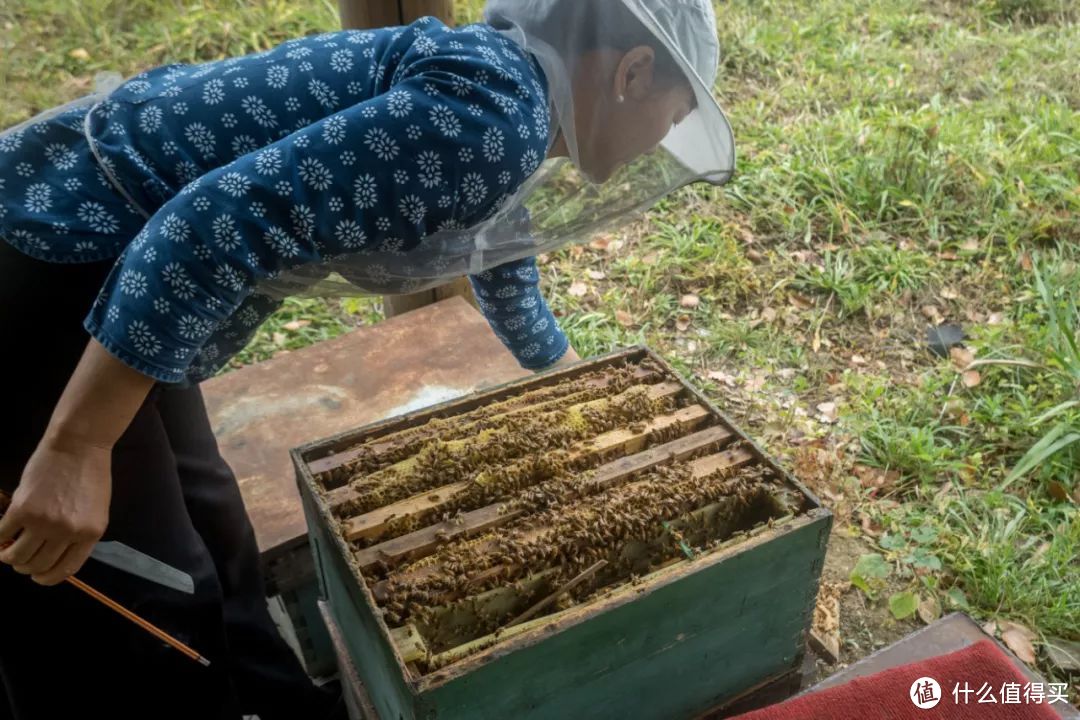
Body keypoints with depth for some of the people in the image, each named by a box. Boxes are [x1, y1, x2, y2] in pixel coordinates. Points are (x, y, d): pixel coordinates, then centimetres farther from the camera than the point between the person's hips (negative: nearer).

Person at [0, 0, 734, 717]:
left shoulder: (498, 119, 11)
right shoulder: (490, 113, -22)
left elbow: (513, 292, 28)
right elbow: (219, 223, -29)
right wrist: (74, 450, -25)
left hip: (99, 249, 9)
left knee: (211, 537, 21)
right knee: (148, 600, 4)